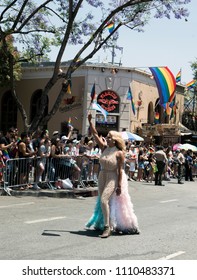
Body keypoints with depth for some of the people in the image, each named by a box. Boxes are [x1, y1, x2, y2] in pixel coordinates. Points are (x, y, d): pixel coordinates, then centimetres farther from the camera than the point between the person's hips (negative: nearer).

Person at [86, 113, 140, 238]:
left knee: (104, 199, -22)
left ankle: (107, 227, -18)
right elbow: (95, 134, 3)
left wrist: (119, 185, -16)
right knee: (103, 201, 13)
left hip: (113, 178, -7)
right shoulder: (104, 148, 4)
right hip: (102, 176, 7)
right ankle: (103, 223, 30)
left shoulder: (119, 153, -11)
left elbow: (120, 170, -12)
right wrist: (90, 121, -2)